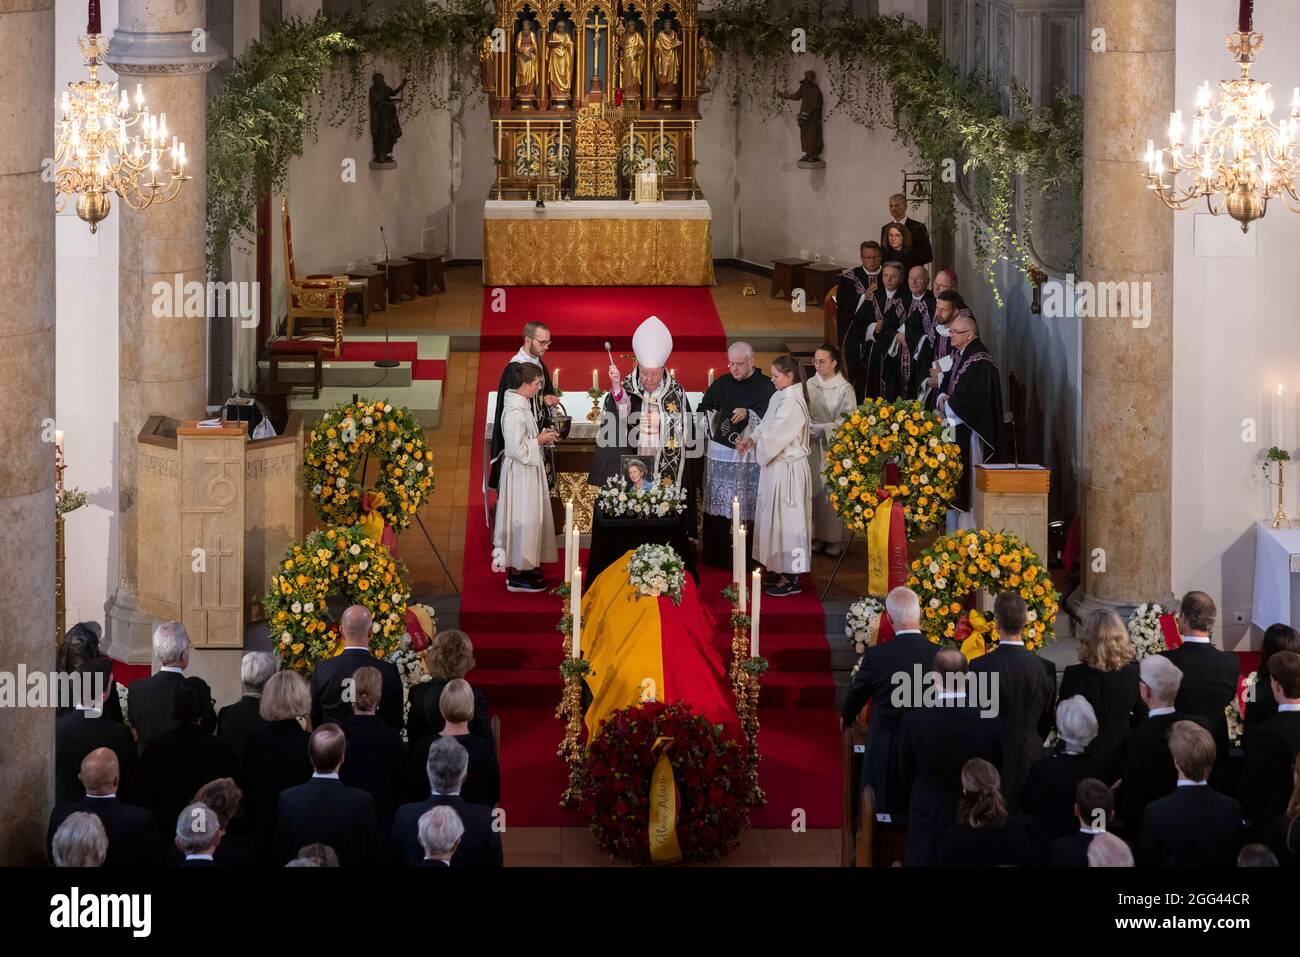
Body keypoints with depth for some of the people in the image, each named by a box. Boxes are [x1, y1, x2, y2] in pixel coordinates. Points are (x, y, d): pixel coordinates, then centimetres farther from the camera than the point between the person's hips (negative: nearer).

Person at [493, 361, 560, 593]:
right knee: (522, 520, -3)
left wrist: (541, 437, 6)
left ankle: (524, 568, 25)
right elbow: (516, 448, -26)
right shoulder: (514, 412, -23)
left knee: (531, 519, 16)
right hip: (520, 475, -10)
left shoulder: (522, 406, 8)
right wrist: (539, 441, -15)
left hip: (528, 472, 10)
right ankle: (517, 576, 4)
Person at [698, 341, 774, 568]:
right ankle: (716, 556, 9)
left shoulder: (765, 386, 1)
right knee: (717, 507, 2)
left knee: (747, 511, -3)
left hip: (750, 457, -3)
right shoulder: (721, 384, 10)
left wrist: (748, 414, -19)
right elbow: (703, 410, 14)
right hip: (720, 453, 3)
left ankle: (745, 557, 3)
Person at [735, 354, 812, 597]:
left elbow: (774, 436, -21)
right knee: (777, 518, 16)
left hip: (786, 469, -10)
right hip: (776, 465, 10)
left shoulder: (792, 403, -22)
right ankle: (783, 570, 26)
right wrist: (752, 438, -2)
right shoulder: (780, 397, 7)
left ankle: (791, 579, 5)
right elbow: (766, 425, 15)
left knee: (785, 519, -2)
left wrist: (755, 443, -3)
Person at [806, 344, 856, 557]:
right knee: (815, 489, 7)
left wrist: (821, 428, -18)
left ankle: (835, 537, 10)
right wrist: (807, 427, -8)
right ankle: (818, 535, 17)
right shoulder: (810, 384, 3)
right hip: (814, 445, 4)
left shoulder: (844, 389, -11)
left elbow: (847, 423, -10)